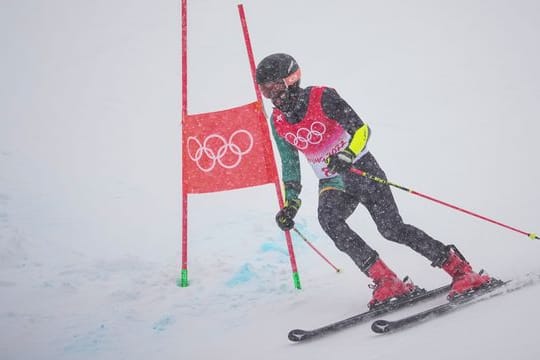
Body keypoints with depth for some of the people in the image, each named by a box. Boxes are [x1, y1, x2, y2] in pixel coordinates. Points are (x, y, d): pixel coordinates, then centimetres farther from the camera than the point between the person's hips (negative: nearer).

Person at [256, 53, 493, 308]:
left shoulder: (321, 97, -15)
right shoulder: (277, 122, 1)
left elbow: (362, 129, -18)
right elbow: (290, 164, 14)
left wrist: (346, 156, -35)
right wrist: (291, 204, 10)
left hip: (361, 169, -4)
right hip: (331, 183, 5)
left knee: (392, 229, -14)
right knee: (327, 218, -26)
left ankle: (461, 269, 0)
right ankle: (385, 281, -24)